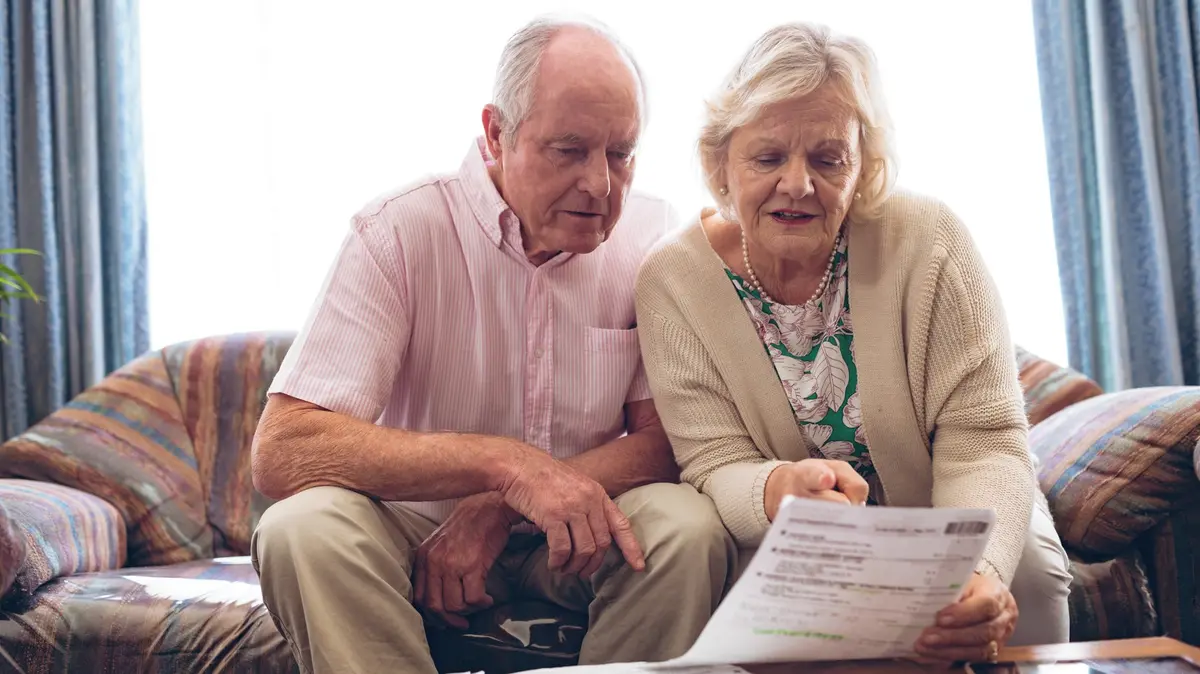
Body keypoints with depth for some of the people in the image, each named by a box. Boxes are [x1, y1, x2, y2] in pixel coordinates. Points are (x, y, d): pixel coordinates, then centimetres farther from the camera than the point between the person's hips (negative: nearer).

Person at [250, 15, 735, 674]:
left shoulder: (654, 235, -7)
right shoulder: (398, 231, -16)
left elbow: (667, 437, -8)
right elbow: (281, 451, -25)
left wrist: (499, 511, -24)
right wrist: (508, 465, -34)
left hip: (567, 542, 2)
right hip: (419, 525, -2)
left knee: (690, 527, -27)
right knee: (304, 529, -31)